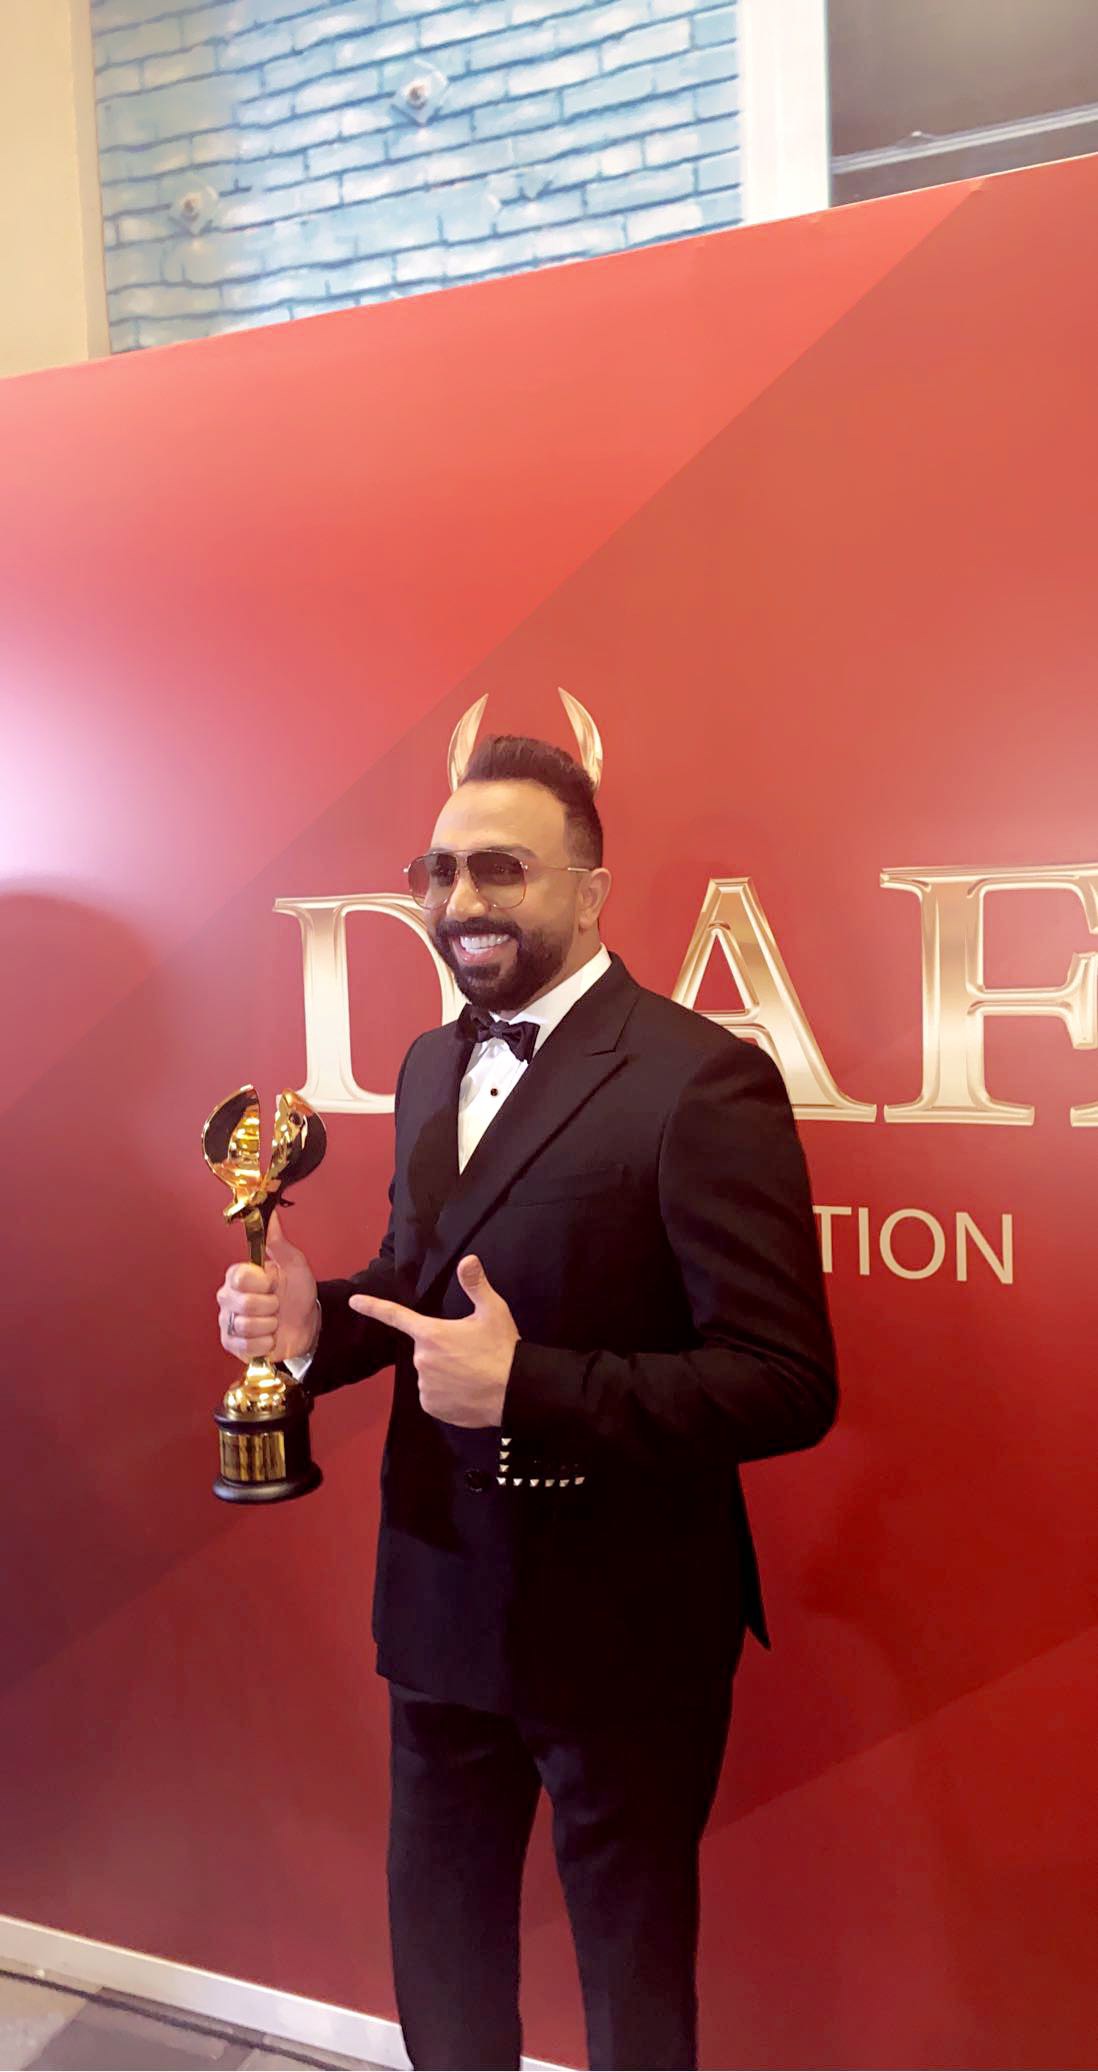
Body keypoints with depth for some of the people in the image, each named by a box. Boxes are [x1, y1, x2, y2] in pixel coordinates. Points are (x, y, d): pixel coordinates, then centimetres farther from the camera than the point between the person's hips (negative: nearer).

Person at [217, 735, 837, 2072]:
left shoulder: (703, 1081, -21)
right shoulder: (431, 1065, 4)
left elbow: (787, 1385, -23)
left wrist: (522, 1387, -29)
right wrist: (314, 1320, -7)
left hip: (619, 1625, -6)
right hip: (440, 1599, 7)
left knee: (633, 1963, 21)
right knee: (439, 1937, 27)